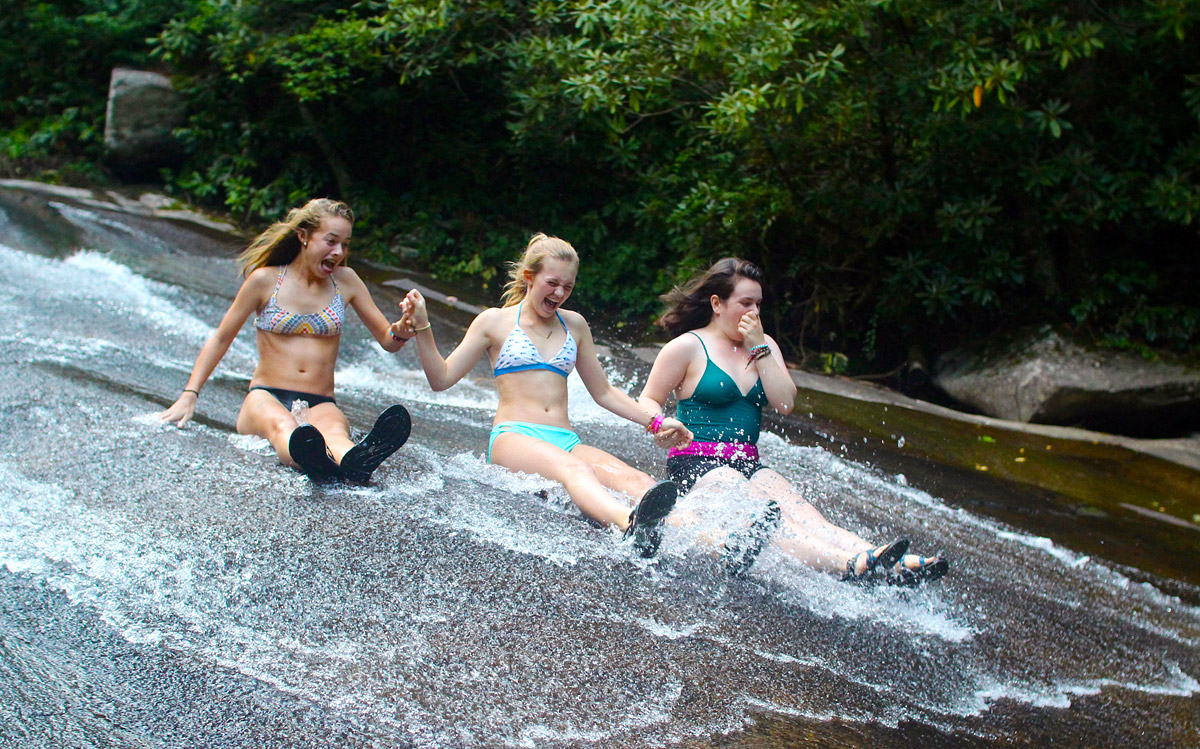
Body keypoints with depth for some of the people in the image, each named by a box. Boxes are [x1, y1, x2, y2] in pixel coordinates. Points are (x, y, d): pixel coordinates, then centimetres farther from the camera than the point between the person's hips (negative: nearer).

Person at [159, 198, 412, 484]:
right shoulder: (265, 280, 6)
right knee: (282, 425, -41)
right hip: (266, 398, -1)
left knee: (334, 430, -38)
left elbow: (387, 341, 16)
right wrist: (189, 395, 3)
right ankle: (318, 461, -77)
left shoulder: (345, 281, 13)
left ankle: (355, 460, -75)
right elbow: (220, 339, 12)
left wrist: (401, 332, -10)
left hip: (320, 405, 2)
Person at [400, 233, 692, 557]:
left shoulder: (575, 325, 22)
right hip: (513, 438, -4)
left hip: (567, 441, 4)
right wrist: (422, 327, -5)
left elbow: (604, 392, 29)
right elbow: (441, 379, 9)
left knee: (635, 479, -30)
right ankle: (631, 524, -70)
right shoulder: (495, 321, 11)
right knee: (573, 469, -40)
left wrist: (654, 422, 18)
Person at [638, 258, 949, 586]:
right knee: (764, 517, -32)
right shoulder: (687, 346, 2)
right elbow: (648, 401, 4)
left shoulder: (764, 345, 17)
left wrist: (759, 349, -2)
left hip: (748, 465, 5)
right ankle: (852, 564, -57)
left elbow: (785, 403, 5)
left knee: (802, 513, -23)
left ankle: (895, 566, -46)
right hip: (696, 463, -5)